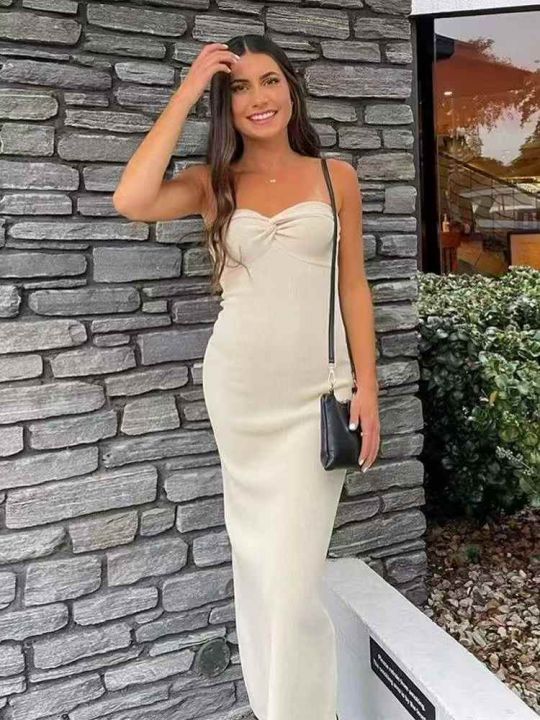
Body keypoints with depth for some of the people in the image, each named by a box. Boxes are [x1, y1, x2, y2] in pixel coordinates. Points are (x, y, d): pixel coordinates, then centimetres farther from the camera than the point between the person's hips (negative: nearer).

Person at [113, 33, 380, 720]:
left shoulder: (335, 176, 5)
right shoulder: (213, 182, 4)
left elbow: (353, 288, 6)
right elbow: (131, 201, -16)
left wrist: (367, 387, 0)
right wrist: (186, 92, -9)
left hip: (317, 387, -1)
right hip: (237, 385, 2)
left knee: (294, 569, -2)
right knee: (256, 554, 14)